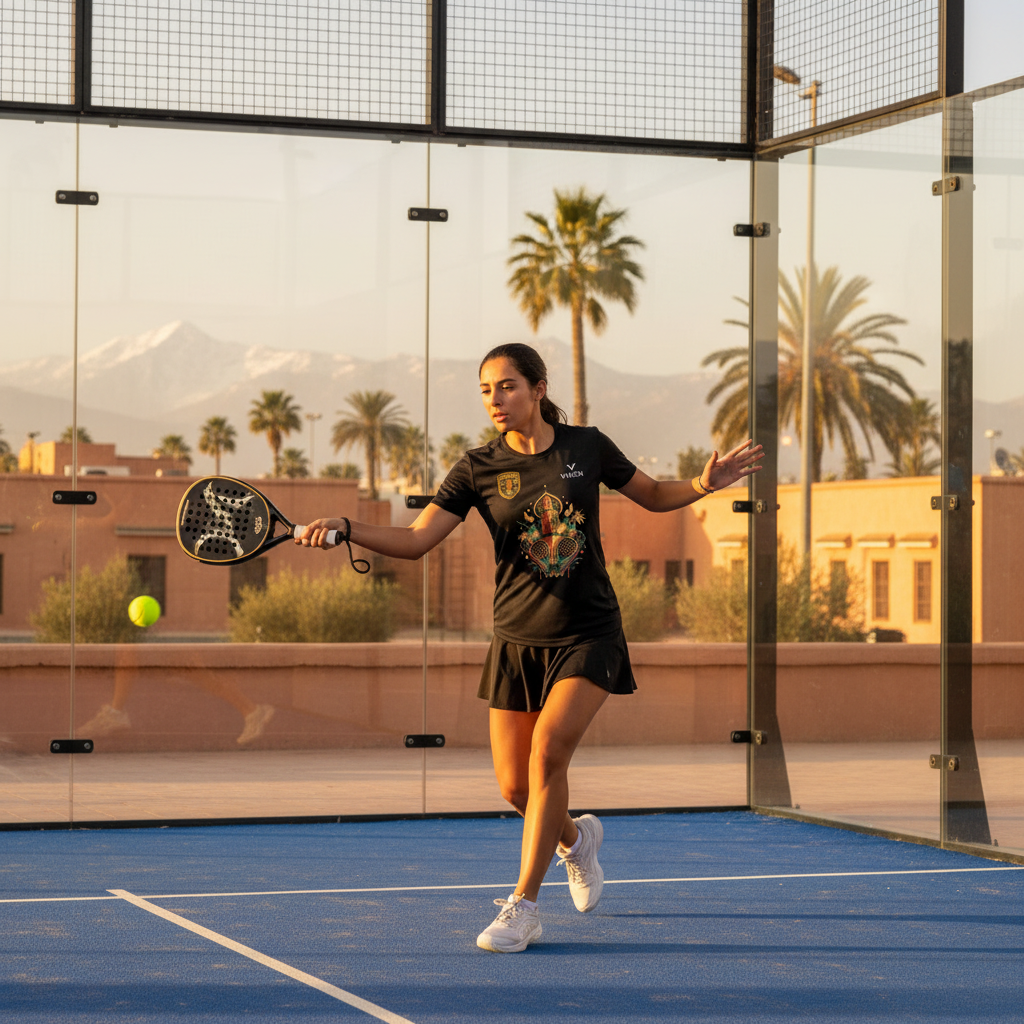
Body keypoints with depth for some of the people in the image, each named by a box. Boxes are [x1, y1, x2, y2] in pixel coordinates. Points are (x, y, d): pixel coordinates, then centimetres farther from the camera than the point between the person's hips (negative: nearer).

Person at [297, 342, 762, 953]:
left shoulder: (587, 447, -1)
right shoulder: (479, 469, -2)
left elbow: (653, 495, 15)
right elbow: (415, 540, -8)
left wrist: (703, 485, -4)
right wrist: (344, 529, -23)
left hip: (589, 636, -2)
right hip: (519, 642, 2)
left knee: (549, 746, -22)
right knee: (515, 787, 0)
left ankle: (524, 907, -13)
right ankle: (576, 838, 37)